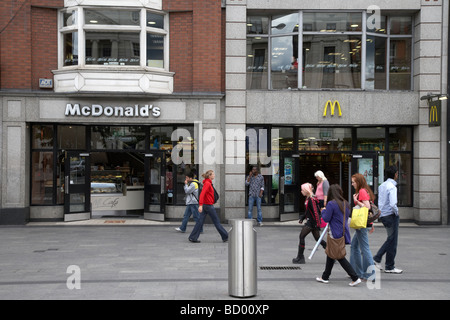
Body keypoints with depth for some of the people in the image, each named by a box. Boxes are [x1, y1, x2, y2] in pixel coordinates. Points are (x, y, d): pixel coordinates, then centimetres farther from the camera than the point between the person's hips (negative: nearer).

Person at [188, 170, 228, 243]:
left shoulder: (208, 183, 14)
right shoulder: (207, 183, -16)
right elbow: (202, 194, -25)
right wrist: (200, 205, -32)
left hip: (205, 205, 9)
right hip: (209, 205, -9)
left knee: (200, 221, 6)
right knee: (217, 222, 1)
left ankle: (193, 237, 5)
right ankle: (225, 237, 11)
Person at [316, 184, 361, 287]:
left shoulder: (331, 204, -17)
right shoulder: (345, 204, 7)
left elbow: (326, 218, -14)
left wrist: (323, 211, 6)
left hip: (336, 234, -8)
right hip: (344, 232, 8)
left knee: (340, 257, -2)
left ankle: (355, 278, -7)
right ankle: (325, 277, 28)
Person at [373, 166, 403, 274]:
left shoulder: (382, 186, 9)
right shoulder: (392, 187, -18)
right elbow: (393, 204, -27)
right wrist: (397, 212, -11)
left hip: (382, 215, 8)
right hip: (391, 215, -8)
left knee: (391, 239, 20)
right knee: (392, 241, 2)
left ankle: (377, 258, 16)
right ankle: (390, 267, 10)